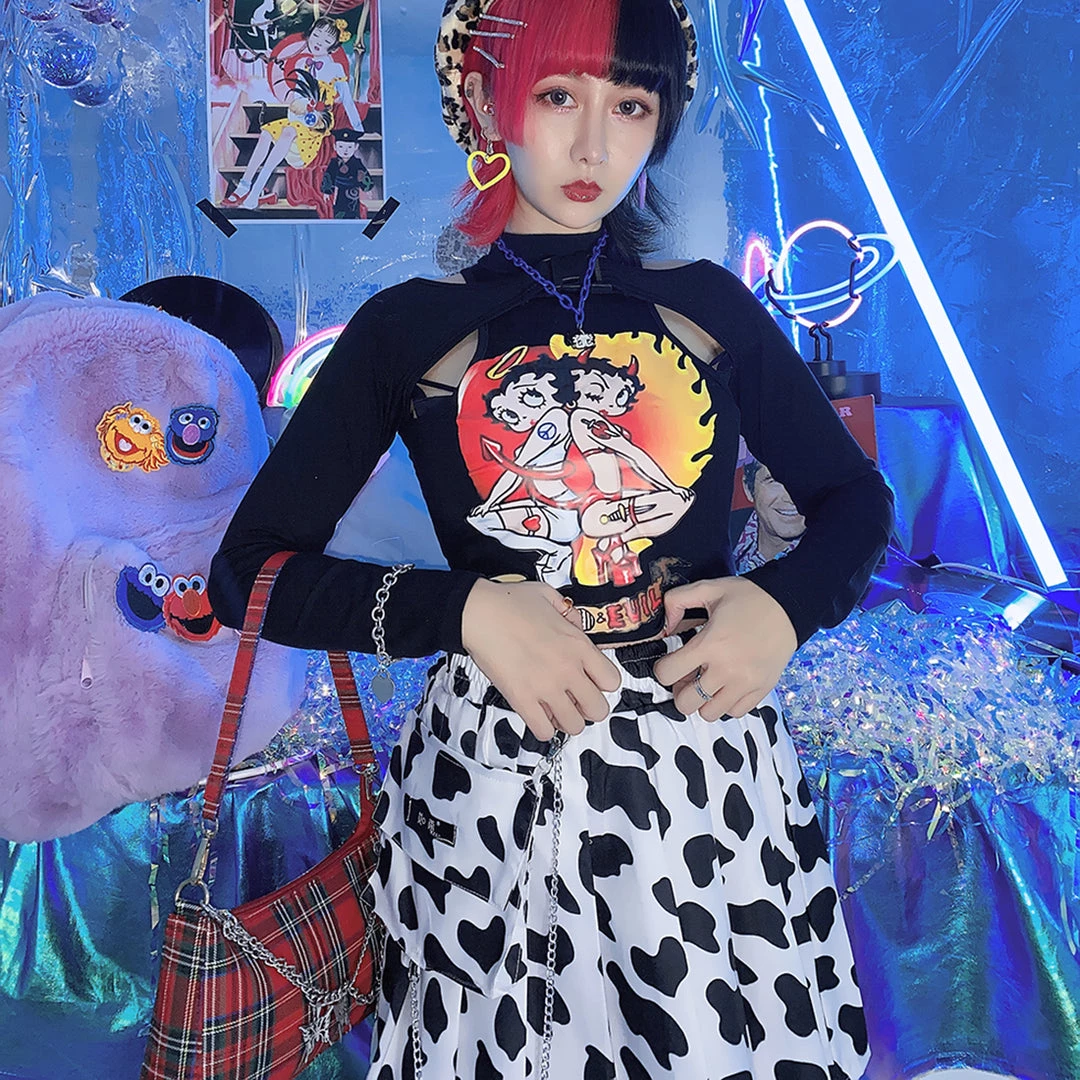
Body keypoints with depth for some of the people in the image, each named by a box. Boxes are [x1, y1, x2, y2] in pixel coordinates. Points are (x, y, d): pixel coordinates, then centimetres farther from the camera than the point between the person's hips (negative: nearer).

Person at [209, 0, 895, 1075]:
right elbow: (248, 571, -1)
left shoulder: (708, 306, 7)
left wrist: (786, 604, -6)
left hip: (708, 751, 2)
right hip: (495, 774, -1)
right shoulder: (409, 328, 1)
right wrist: (464, 609, -15)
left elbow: (855, 497, 15)